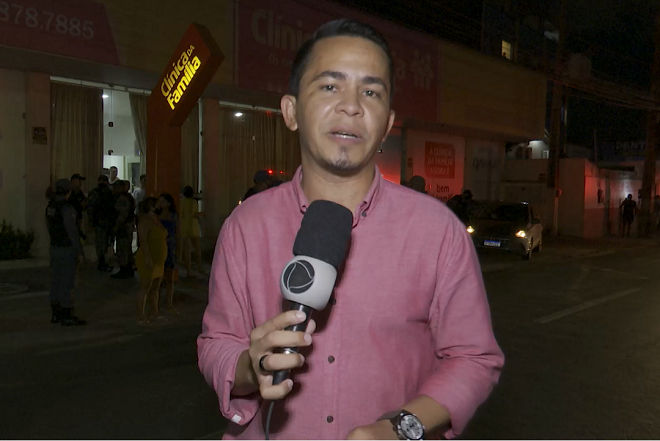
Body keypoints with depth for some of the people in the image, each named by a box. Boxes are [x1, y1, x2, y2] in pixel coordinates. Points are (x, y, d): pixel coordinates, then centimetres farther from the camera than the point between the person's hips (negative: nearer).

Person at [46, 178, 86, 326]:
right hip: (67, 249, -9)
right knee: (67, 283, -3)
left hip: (54, 247, 9)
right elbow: (72, 232, -20)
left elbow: (49, 228, 14)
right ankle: (67, 316, 2)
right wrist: (80, 252, -14)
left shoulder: (50, 206, 6)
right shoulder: (67, 208, -19)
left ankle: (56, 314, 22)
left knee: (56, 281, 14)